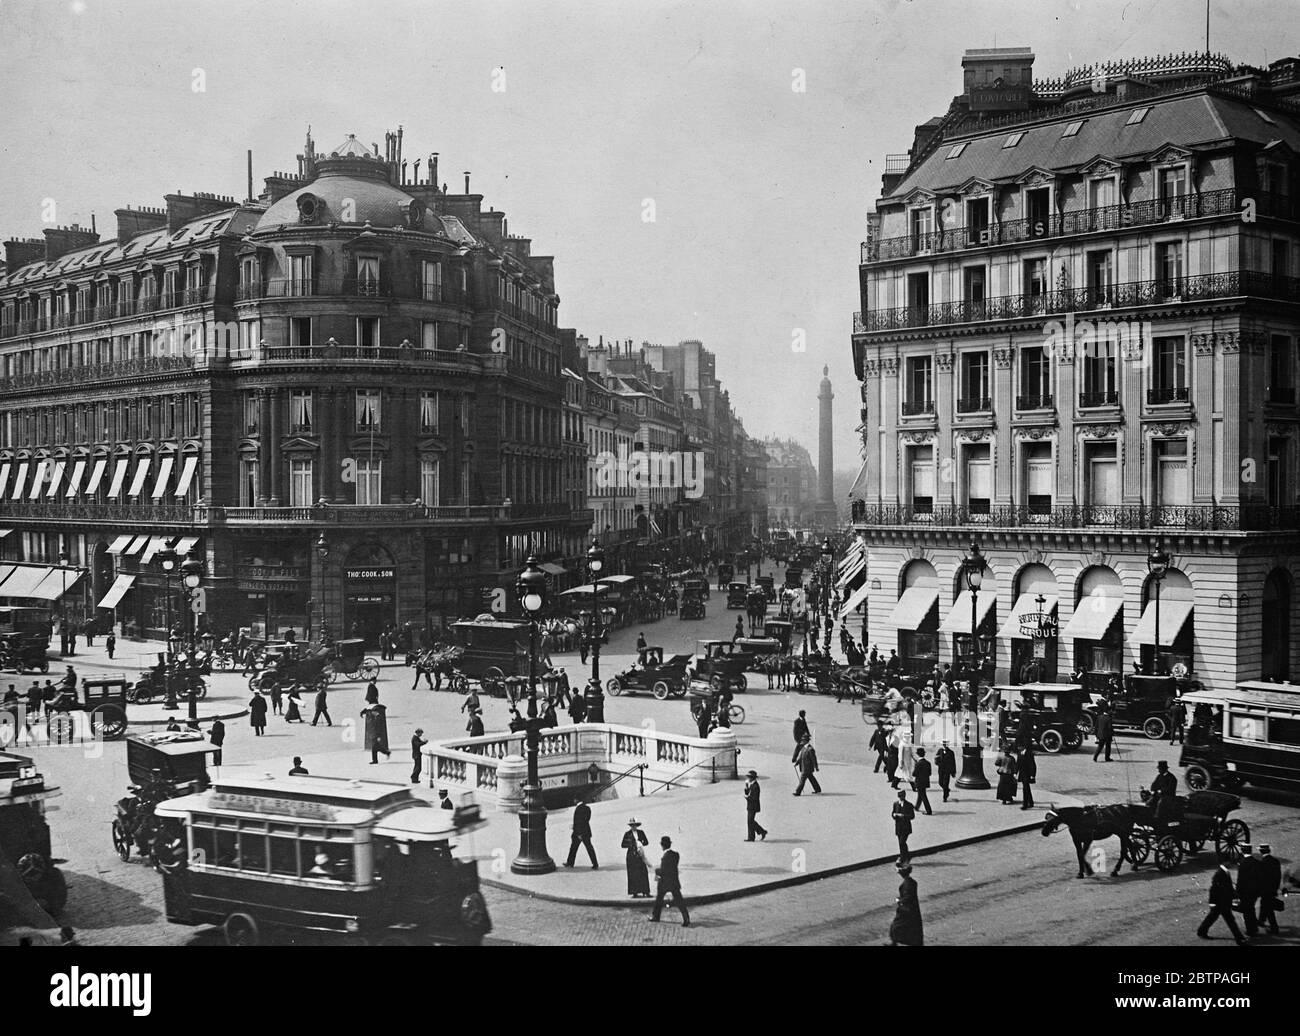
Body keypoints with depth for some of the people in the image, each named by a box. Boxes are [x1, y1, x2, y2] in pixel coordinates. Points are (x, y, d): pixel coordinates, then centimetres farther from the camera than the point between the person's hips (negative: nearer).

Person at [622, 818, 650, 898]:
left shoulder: (641, 832, 8)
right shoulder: (627, 834, -2)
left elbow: (646, 842, 10)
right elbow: (623, 845, -4)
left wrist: (640, 844, -9)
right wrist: (632, 845, -17)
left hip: (640, 855, 4)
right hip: (632, 855, -4)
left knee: (643, 873, -1)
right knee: (633, 875, -3)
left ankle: (645, 892, 3)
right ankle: (634, 893, 2)